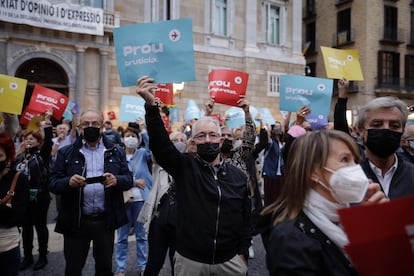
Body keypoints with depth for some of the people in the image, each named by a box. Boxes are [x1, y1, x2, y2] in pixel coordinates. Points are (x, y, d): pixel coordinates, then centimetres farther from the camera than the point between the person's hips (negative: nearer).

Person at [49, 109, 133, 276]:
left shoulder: (116, 151, 4)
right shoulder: (66, 153, 2)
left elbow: (129, 179, 1)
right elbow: (53, 184, -2)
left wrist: (116, 180, -21)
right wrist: (69, 182, -23)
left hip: (106, 220, 1)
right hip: (76, 221, 0)